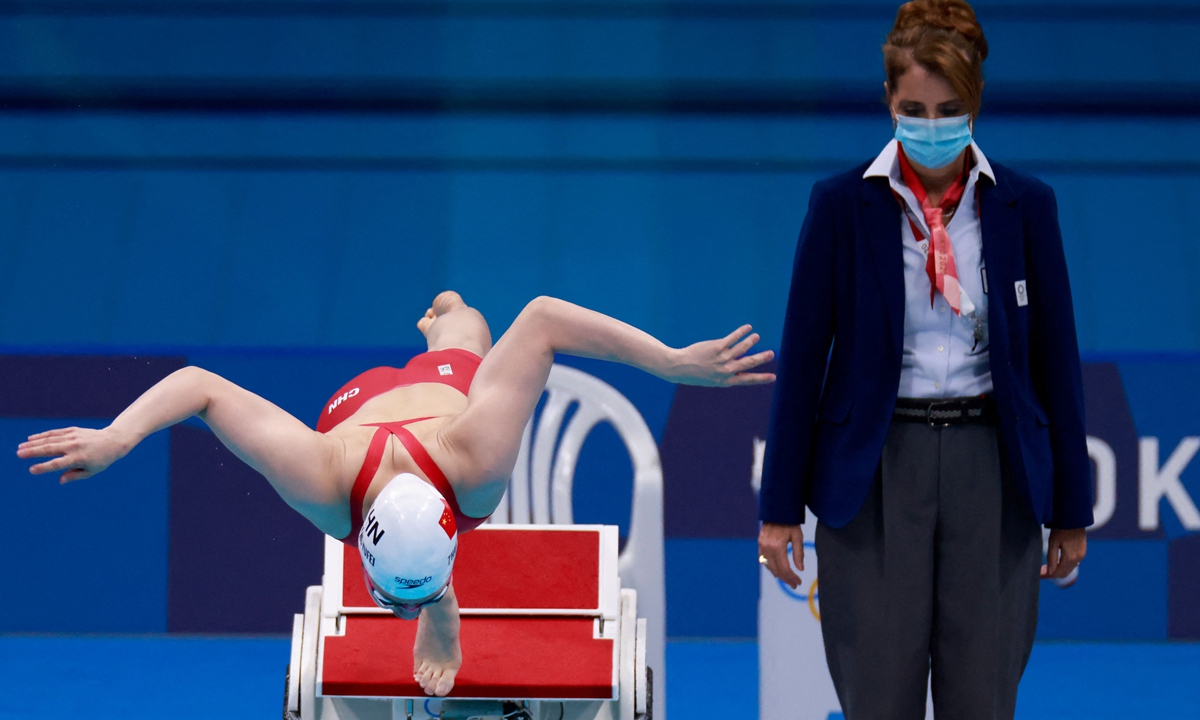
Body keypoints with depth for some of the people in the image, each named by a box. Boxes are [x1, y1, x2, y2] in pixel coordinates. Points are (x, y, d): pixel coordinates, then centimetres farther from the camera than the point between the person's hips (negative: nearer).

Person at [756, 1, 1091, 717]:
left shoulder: (1025, 206, 3)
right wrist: (780, 507, -2)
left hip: (992, 468, 1)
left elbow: (1056, 357, 6)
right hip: (875, 470, -1)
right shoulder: (843, 204, -2)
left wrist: (1072, 509, 7)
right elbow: (802, 356, 0)